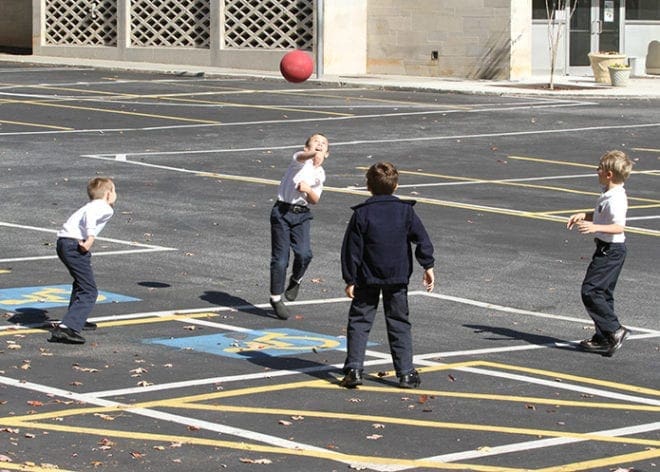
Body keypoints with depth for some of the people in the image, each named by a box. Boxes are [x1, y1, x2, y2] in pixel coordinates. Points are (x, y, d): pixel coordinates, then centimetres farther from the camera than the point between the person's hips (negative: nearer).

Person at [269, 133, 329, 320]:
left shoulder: (320, 174, 12)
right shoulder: (300, 160, -4)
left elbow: (315, 201, 12)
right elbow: (302, 156, -29)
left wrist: (308, 190, -11)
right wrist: (314, 154, -52)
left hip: (302, 214, 4)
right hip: (282, 211, -4)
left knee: (304, 253, -17)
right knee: (280, 258, -3)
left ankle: (295, 280, 14)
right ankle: (276, 298, 13)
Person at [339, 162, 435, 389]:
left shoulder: (361, 214, -7)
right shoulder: (405, 210, -2)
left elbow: (351, 250, -6)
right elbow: (422, 239, -2)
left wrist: (350, 280, 0)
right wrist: (428, 267, 6)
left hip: (367, 279, -1)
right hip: (398, 277, 2)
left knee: (359, 322, 6)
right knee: (399, 323, 10)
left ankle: (354, 369, -5)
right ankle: (406, 373, 8)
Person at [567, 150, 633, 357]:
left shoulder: (615, 199, -23)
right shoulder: (609, 195, 10)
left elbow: (619, 227, -34)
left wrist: (596, 227, -45)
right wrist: (583, 215, 13)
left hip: (611, 250, -11)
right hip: (607, 248, 11)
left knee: (590, 291, -11)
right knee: (603, 293, 14)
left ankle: (614, 330, -9)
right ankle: (604, 339, 19)